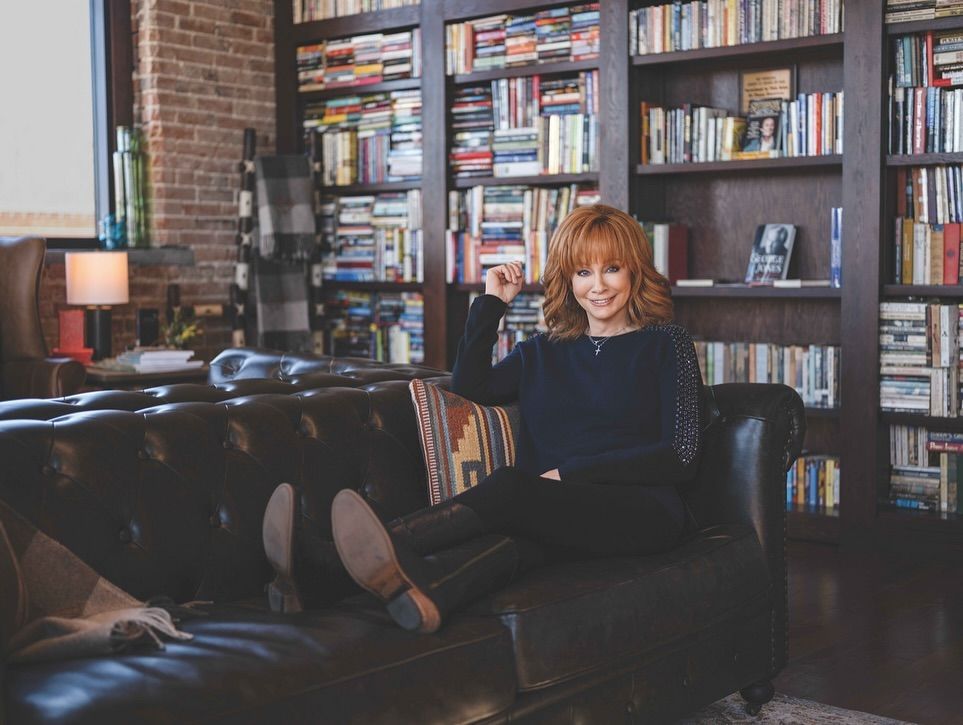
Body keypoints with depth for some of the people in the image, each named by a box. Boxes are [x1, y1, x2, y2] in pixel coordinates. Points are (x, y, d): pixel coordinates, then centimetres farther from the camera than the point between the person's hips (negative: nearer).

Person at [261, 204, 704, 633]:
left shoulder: (666, 343, 12)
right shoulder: (543, 353, 25)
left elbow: (682, 454, 1)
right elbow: (467, 390, 10)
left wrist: (570, 473, -6)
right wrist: (491, 303, 9)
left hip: (643, 509, -3)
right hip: (554, 515, 4)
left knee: (509, 487, -35)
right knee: (517, 535, -36)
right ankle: (414, 594, -66)